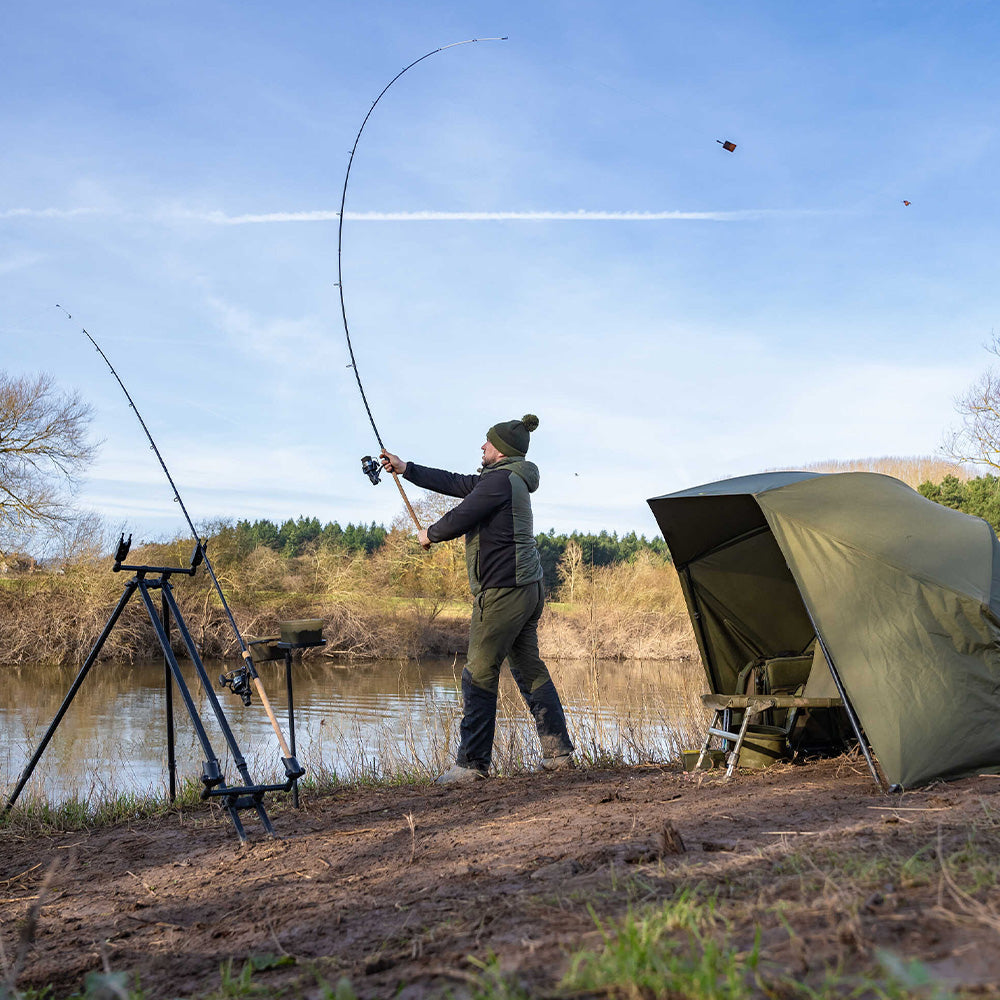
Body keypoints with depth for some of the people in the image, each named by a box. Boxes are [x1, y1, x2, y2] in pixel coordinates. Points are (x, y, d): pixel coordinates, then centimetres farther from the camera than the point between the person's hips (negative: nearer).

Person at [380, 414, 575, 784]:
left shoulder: (501, 480, -13)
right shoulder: (513, 480, 18)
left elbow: (460, 518, -15)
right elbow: (456, 483, 24)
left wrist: (430, 534, 6)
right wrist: (406, 469, 28)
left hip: (503, 591, -10)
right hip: (528, 588, 10)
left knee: (479, 675, -4)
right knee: (529, 669, 14)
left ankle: (472, 763, 2)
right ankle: (559, 751, 18)